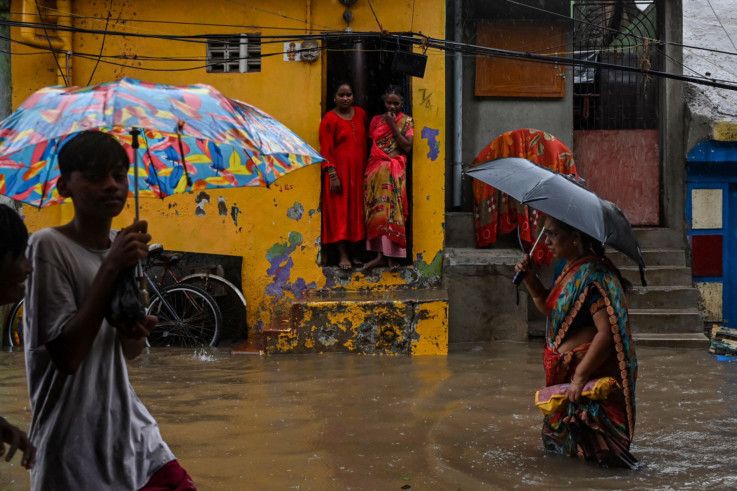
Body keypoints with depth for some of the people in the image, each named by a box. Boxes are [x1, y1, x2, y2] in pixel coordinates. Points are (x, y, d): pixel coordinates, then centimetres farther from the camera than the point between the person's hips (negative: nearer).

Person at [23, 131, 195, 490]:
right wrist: (111, 268, -23)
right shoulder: (49, 245, -14)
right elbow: (66, 356, -22)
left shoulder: (122, 246, 7)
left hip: (126, 424, 7)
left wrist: (135, 333, -10)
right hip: (74, 443, -7)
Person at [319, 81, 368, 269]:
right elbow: (326, 150, -9)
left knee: (355, 211, 8)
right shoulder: (330, 119, -6)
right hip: (339, 171, -5)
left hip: (357, 172, 5)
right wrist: (332, 175, -16)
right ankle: (343, 255, 0)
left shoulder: (360, 114, 10)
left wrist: (365, 169, 11)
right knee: (340, 212, -3)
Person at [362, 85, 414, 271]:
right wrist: (368, 170, 5)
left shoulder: (406, 121, 3)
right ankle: (380, 254, 0)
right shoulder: (376, 120, 10)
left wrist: (393, 125, -10)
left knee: (393, 210, -6)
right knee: (376, 210, -1)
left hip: (395, 171, -3)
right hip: (376, 170, 3)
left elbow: (407, 147, -7)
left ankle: (392, 254, -3)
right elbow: (370, 145, 14)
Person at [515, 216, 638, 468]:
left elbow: (606, 332, -28)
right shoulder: (571, 270, 10)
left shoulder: (592, 275, -21)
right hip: (566, 371, 10)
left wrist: (579, 378, -28)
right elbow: (549, 308, 23)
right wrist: (529, 279, 6)